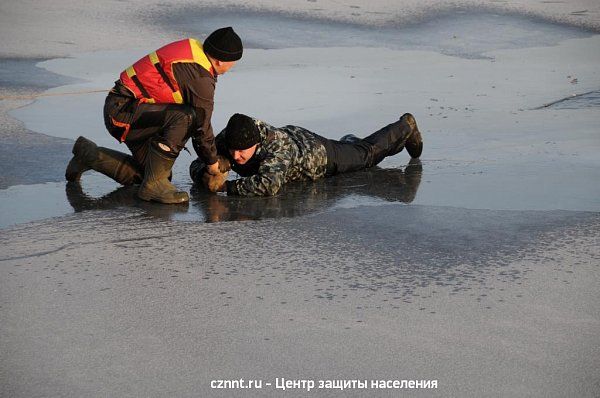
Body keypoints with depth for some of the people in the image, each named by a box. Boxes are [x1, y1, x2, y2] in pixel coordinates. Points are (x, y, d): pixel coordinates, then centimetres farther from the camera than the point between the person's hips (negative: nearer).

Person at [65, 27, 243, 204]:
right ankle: (154, 184, -22)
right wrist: (213, 162, 2)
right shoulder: (201, 77, -22)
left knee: (146, 172, 13)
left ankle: (87, 154, 28)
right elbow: (202, 124, -14)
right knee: (183, 118, -30)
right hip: (122, 110, -11)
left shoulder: (193, 48, 8)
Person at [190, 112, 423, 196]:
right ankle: (348, 141, 65)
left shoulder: (276, 147, -50)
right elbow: (196, 166, -21)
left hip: (317, 155, -4)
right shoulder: (225, 140, -32)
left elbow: (268, 185, -65)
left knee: (367, 153, 21)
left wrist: (226, 186, -61)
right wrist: (208, 175, -45)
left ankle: (405, 128, 45)